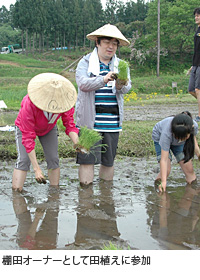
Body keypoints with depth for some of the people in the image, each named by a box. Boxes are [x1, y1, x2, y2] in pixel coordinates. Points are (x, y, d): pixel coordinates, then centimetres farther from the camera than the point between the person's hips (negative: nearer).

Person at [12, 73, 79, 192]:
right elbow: (28, 138, -39)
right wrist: (37, 169, -42)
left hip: (49, 128, 3)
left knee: (53, 159, -8)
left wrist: (77, 143, -45)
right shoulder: (29, 105, -42)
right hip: (25, 127, -3)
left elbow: (70, 125, -23)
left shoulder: (64, 101, -32)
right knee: (24, 159, -19)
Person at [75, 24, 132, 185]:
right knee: (88, 157, -5)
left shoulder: (121, 65, 12)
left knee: (109, 159, 10)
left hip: (112, 121, 3)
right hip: (89, 120, -3)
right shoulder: (86, 62, 4)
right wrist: (103, 80, -31)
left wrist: (120, 85, -29)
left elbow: (127, 87, -4)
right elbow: (83, 83, -14)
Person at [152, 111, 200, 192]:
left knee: (189, 170, -4)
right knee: (166, 170, -19)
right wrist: (163, 181, -43)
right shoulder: (167, 133, -46)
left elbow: (193, 138, -8)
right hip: (160, 138, -3)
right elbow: (164, 159, -41)